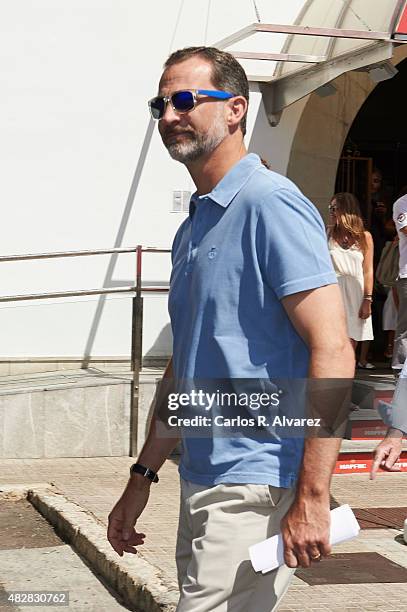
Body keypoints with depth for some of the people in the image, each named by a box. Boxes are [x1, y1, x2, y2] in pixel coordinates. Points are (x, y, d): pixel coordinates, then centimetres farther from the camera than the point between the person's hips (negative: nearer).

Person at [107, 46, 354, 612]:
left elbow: (333, 351, -20)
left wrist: (312, 499, -23)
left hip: (255, 486, -9)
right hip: (201, 482, 9)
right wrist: (143, 477, 20)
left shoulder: (270, 204, -13)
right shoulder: (193, 227, 15)